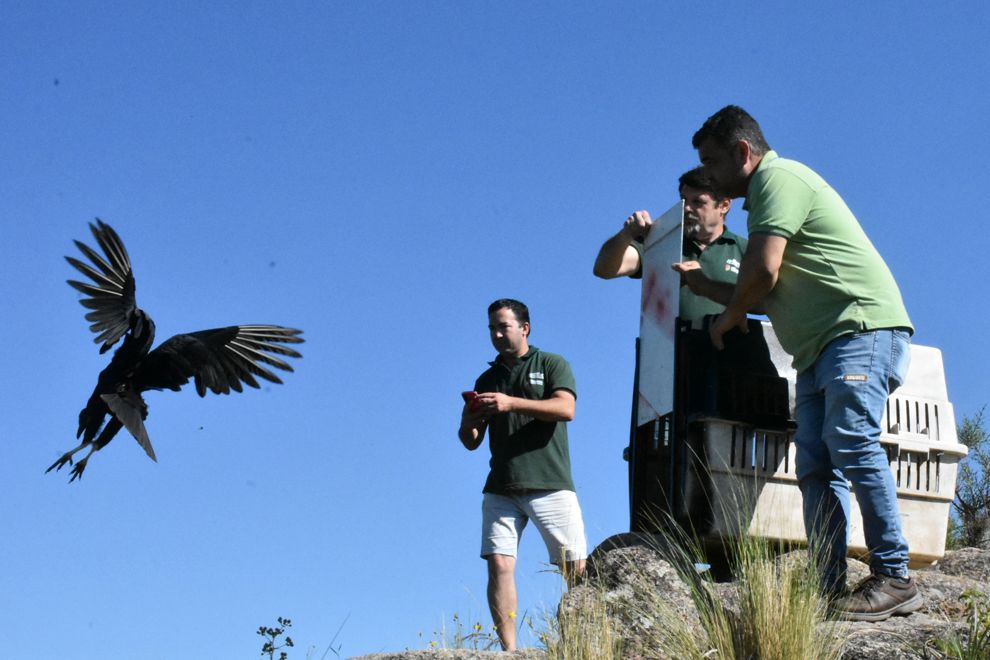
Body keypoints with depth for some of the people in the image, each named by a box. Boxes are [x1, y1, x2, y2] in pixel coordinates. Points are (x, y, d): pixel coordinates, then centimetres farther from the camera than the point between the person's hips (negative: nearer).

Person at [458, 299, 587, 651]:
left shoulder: (552, 365, 9)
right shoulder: (487, 380, 21)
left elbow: (566, 409, -10)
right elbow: (471, 442, 19)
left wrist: (512, 403, -20)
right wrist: (467, 422, -6)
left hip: (549, 484, -3)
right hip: (501, 488, 3)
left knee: (577, 569, -7)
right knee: (499, 565, -11)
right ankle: (509, 651, -11)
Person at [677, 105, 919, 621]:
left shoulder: (777, 177, -4)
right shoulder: (771, 191, 27)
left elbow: (763, 273, -15)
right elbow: (771, 296, 30)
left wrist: (728, 318, 3)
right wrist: (703, 286, 33)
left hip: (861, 329, -11)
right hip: (821, 349, 11)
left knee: (850, 443, -21)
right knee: (815, 467, -1)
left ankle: (894, 579, -22)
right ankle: (831, 591, -6)